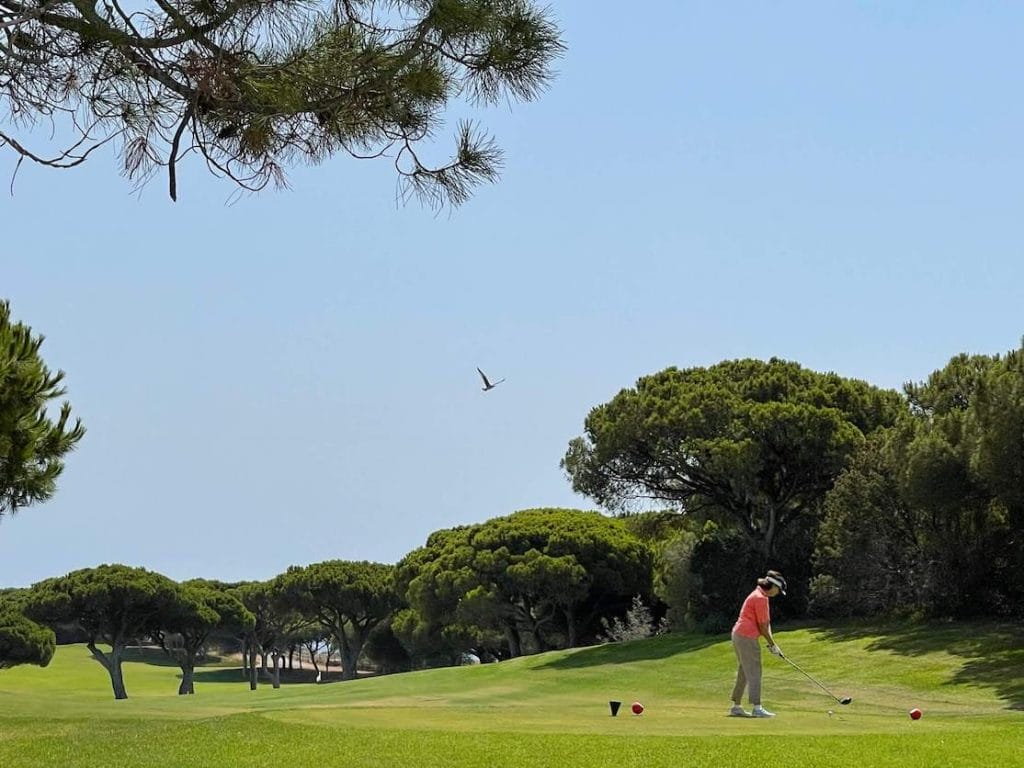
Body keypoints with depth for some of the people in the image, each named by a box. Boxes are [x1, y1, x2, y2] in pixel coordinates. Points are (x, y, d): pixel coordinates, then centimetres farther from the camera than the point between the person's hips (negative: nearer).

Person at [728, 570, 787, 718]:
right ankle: (757, 708, -12)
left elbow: (766, 622, 13)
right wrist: (772, 644, -6)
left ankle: (736, 706, 17)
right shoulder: (761, 598, -16)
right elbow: (763, 625, -15)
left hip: (739, 635, 10)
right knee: (754, 672, -10)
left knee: (743, 672, 14)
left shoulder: (760, 596, 16)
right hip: (747, 637, -10)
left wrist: (771, 643, 4)